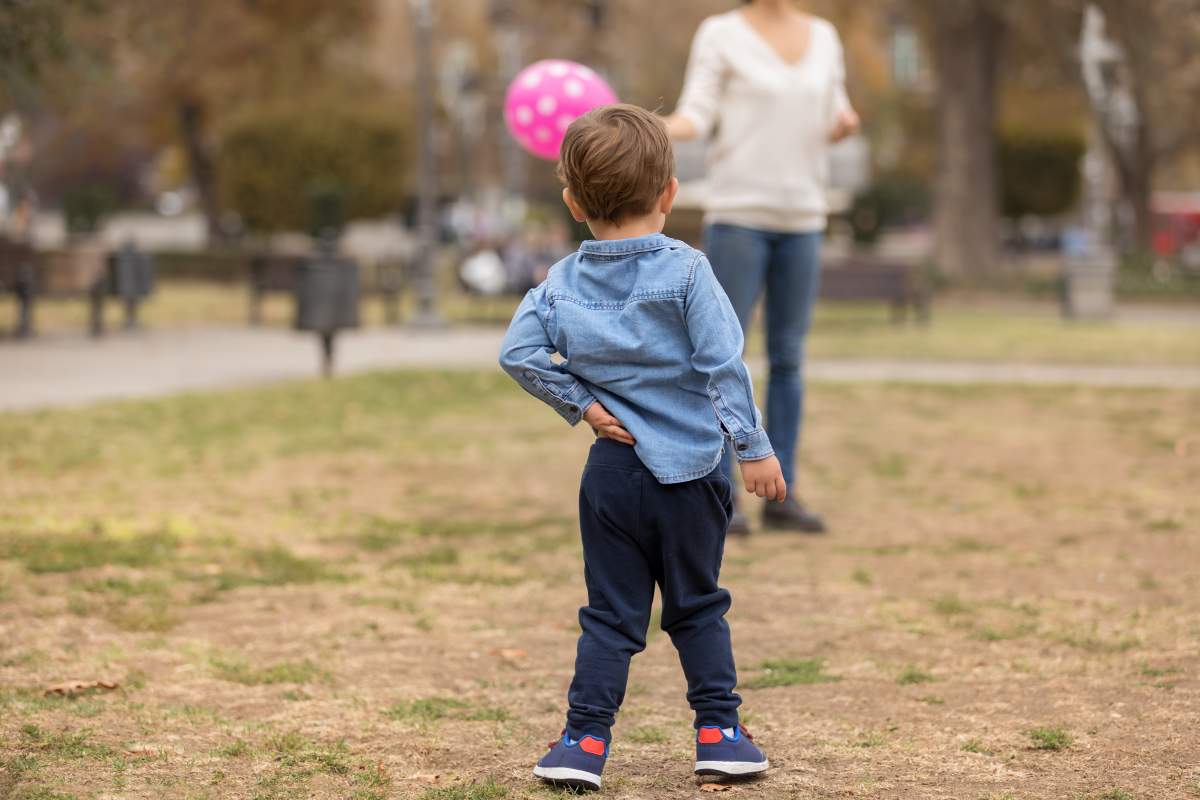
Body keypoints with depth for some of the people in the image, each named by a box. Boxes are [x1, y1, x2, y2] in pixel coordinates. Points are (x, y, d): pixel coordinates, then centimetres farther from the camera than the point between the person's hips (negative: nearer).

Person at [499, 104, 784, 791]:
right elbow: (723, 365, -13)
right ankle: (719, 731, 14)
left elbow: (518, 353, -5)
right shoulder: (685, 271, -10)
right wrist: (754, 447, -9)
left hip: (610, 472, 2)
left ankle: (586, 739, 5)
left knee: (610, 613, 9)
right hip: (689, 474, -2)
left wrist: (580, 404, -1)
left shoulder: (562, 282, 1)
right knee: (698, 607, 12)